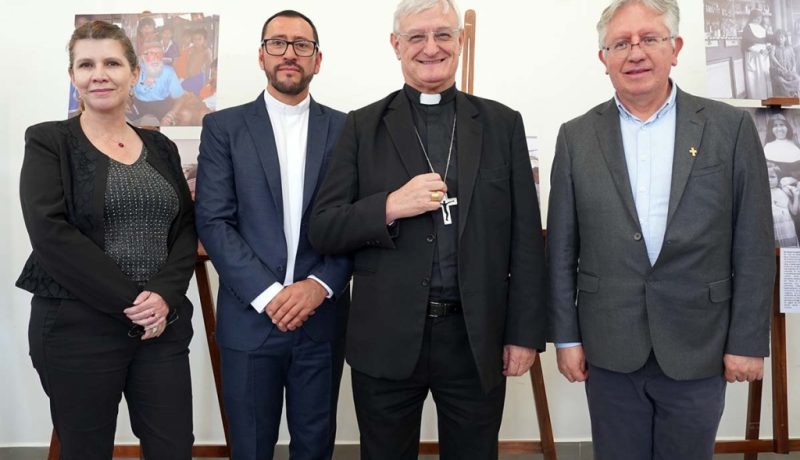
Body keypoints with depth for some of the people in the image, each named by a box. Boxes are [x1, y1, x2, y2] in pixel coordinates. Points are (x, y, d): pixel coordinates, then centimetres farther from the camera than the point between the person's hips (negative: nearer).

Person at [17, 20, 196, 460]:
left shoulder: (160, 147, 12)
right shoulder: (47, 142, -1)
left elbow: (186, 228, 7)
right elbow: (51, 234, -12)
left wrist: (164, 294, -11)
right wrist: (130, 301, -16)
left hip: (163, 326, 4)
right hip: (77, 329, -3)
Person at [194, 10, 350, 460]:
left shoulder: (344, 128, 6)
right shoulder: (224, 127, 3)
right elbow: (213, 222, -5)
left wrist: (320, 285, -13)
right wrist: (267, 294, -14)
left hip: (322, 319, 1)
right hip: (250, 318, -1)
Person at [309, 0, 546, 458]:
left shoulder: (503, 124, 5)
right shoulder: (363, 126, 3)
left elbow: (526, 239, 4)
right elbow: (323, 230, -1)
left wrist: (525, 333, 1)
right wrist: (390, 206, -17)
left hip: (477, 339, 1)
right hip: (387, 340, 0)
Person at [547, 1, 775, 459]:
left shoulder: (731, 127, -2)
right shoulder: (577, 137, 1)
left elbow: (753, 246, -1)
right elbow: (562, 249, 2)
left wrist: (748, 341, -3)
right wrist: (566, 336, 1)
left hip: (698, 349, 0)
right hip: (609, 349, 1)